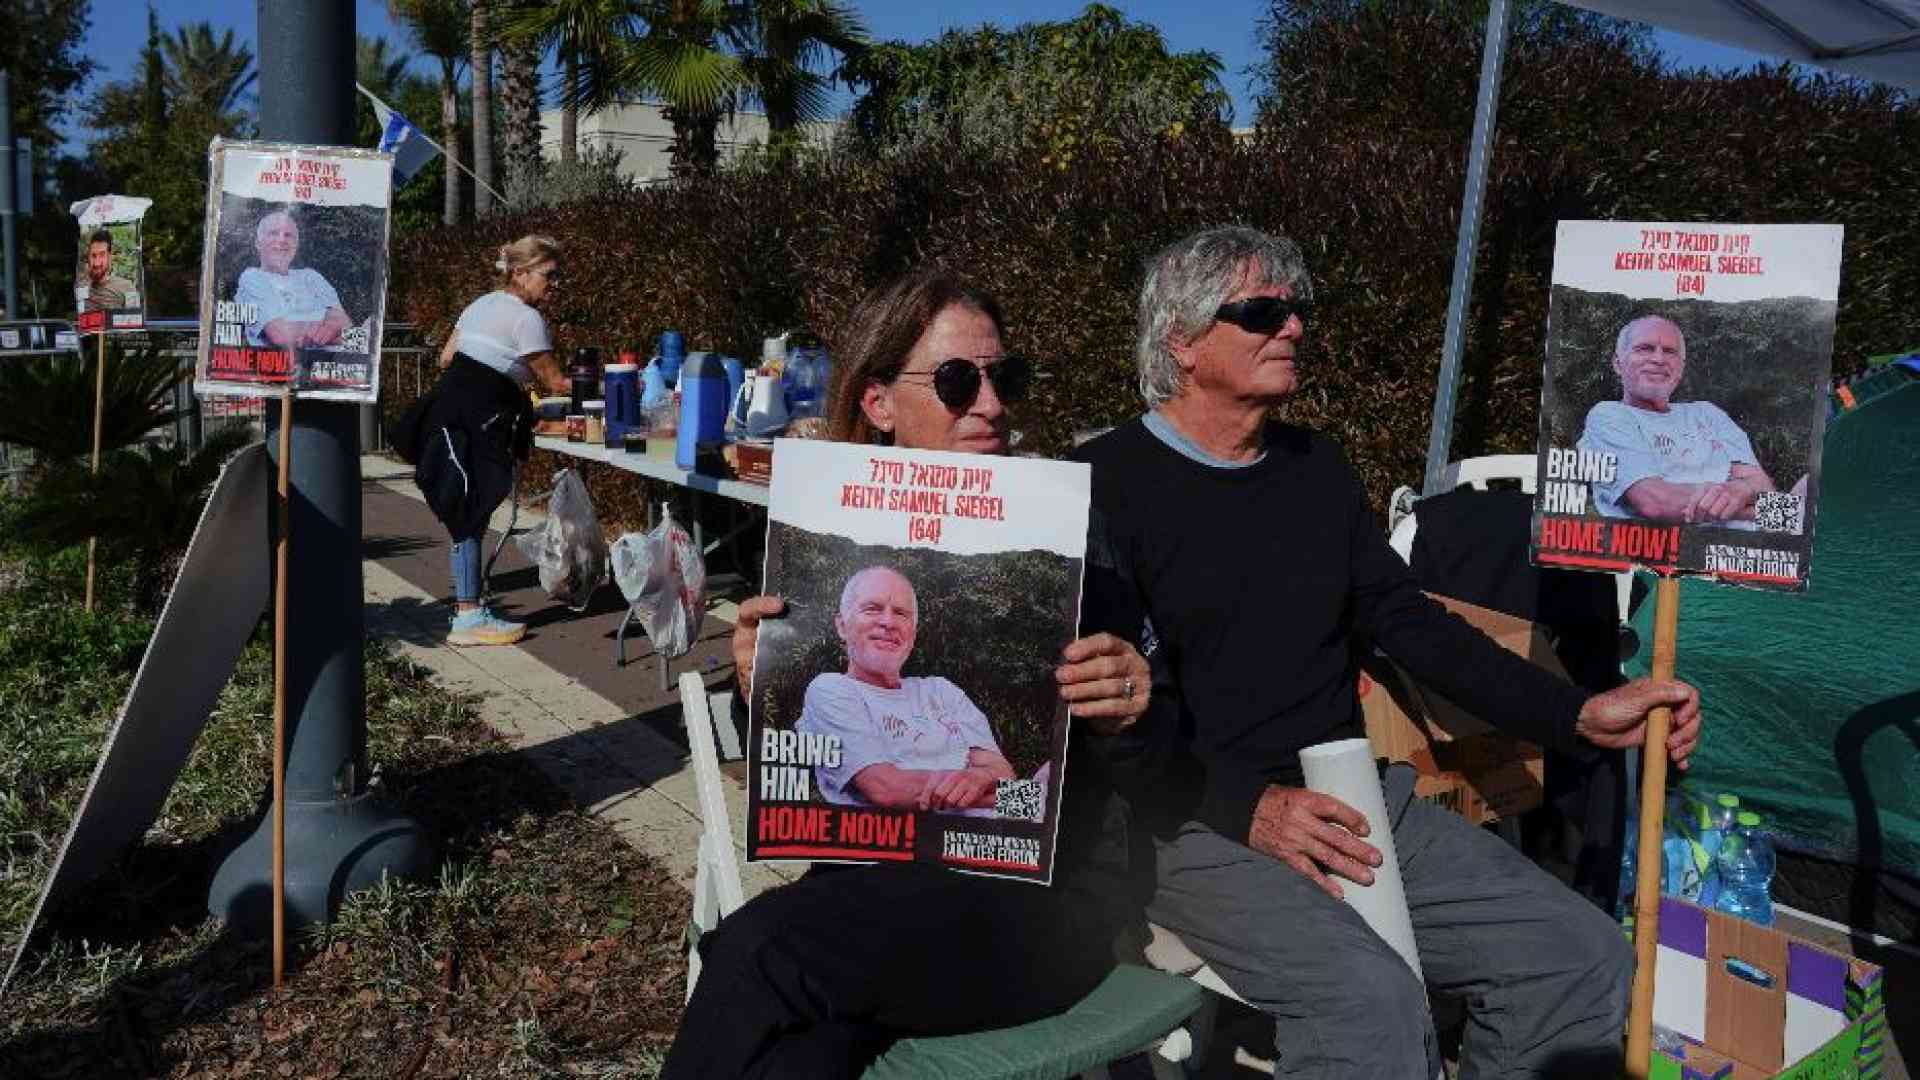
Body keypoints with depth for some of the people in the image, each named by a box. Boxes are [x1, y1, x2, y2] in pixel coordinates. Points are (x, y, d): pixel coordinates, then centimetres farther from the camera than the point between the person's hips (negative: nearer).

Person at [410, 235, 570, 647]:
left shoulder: (483, 303, 19)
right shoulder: (527, 319, -7)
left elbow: (447, 356, 21)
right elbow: (555, 382, -4)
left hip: (448, 411, 9)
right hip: (476, 423, -9)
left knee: (468, 517, 11)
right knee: (471, 516, -7)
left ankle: (470, 609, 15)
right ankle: (468, 618, -3)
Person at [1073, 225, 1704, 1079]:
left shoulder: (1315, 467, 15)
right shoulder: (1105, 483, -6)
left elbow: (1410, 623, 12)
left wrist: (1577, 717, 2)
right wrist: (1249, 807, -22)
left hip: (1354, 799, 7)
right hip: (1199, 819, -6)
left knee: (1585, 958, -6)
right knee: (1369, 1000, -30)